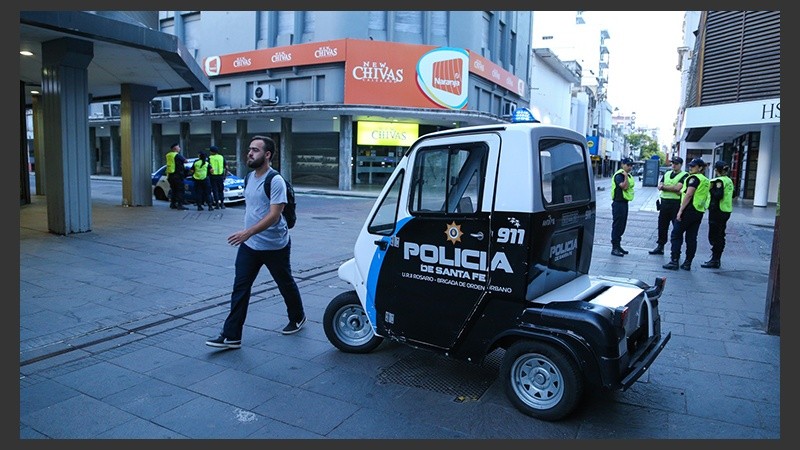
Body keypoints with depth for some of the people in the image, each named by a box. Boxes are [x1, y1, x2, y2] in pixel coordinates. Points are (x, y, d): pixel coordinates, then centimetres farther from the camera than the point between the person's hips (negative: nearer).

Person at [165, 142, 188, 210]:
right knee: (180, 190, -5)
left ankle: (173, 204, 19)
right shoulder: (178, 155, -13)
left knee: (173, 190, 16)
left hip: (170, 176, 8)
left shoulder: (168, 155, 11)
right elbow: (185, 161, -10)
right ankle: (179, 204, -9)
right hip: (177, 176, -8)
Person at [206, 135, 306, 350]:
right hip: (249, 245, 7)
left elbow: (274, 215, -25)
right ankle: (231, 336, 5)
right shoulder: (250, 177, 8)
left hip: (275, 246, -7)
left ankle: (297, 318, 37)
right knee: (240, 288, 1)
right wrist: (247, 235, 18)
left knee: (286, 285, 13)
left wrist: (247, 232, -32)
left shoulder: (275, 181, -18)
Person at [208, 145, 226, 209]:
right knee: (221, 190, 11)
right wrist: (225, 175, 12)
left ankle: (217, 204, 2)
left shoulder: (210, 158, -4)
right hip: (221, 176, 2)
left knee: (215, 190, 4)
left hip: (213, 176, -2)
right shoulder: (222, 157, 6)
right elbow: (226, 167, 6)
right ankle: (222, 204, 7)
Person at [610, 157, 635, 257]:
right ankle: (614, 248, -6)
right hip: (618, 203, -9)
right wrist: (626, 176, -21)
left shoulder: (629, 176, 16)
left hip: (625, 202, 9)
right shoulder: (619, 175, -13)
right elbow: (624, 187, -24)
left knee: (622, 226, 13)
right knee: (617, 225, -8)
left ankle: (618, 246, 21)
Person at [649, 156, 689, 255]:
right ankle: (660, 246, 21)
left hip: (676, 203, -6)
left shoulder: (684, 175, -3)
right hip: (664, 202, 6)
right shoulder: (667, 174, 15)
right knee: (662, 225, 11)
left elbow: (678, 187, -16)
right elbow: (659, 186, 3)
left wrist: (664, 186, -6)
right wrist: (673, 189, -12)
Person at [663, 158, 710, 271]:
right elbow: (704, 197, 20)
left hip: (689, 210, -8)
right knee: (691, 238, 10)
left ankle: (674, 261, -6)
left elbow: (689, 195, -17)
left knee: (676, 235, -2)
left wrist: (680, 211, -18)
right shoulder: (706, 180, 18)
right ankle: (688, 263, 12)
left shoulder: (694, 178, -9)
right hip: (699, 211, 8)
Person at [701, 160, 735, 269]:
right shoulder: (729, 180, 14)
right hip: (726, 211, 9)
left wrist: (711, 188, -11)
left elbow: (718, 195, -24)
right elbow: (731, 195, 18)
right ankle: (717, 259, 20)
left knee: (714, 236, -6)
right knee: (720, 236, 13)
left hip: (717, 211, -9)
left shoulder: (719, 181, -14)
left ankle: (714, 260, -5)